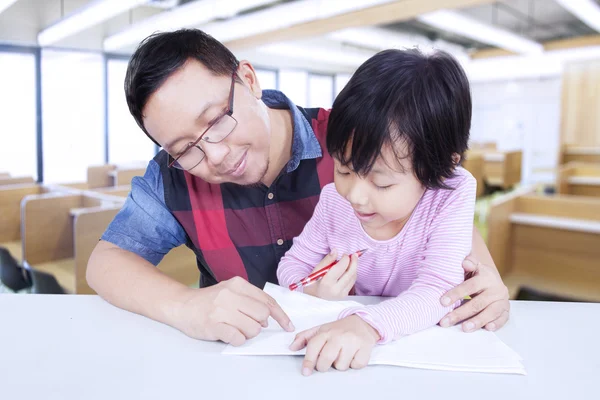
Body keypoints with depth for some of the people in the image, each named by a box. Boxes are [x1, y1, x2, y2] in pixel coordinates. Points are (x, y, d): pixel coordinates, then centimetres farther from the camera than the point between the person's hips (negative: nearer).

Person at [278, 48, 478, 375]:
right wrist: (313, 291, -22)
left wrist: (368, 325, -45)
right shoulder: (334, 201, -12)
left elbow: (437, 292, -28)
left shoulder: (450, 199, -20)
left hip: (424, 338, -2)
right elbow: (292, 264, 0)